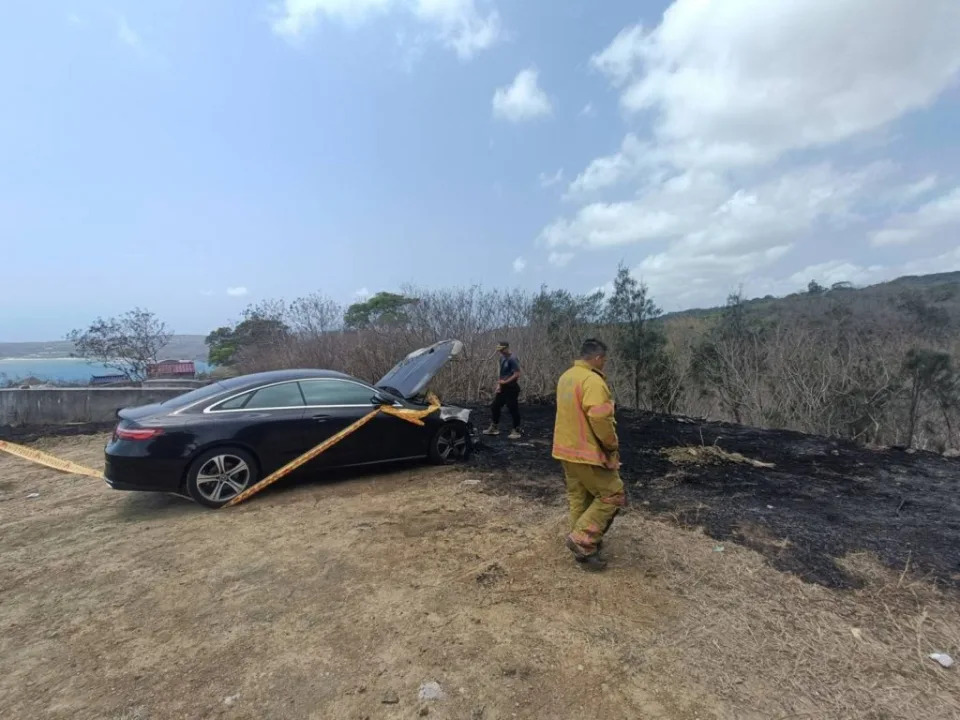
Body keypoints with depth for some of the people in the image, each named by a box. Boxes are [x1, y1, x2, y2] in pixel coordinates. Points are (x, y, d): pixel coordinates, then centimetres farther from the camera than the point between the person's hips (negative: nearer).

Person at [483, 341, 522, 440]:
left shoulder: (512, 359, -16)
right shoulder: (502, 358, 10)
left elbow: (517, 374, -21)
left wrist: (505, 382, -22)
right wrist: (499, 385, 12)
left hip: (511, 388, -9)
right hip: (503, 388, 9)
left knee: (513, 409, -1)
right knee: (495, 406, 12)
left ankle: (516, 431, 10)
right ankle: (494, 428, 24)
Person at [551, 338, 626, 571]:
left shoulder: (565, 377, 10)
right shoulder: (592, 380, -20)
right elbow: (599, 418, -28)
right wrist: (612, 444, -12)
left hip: (566, 449, 9)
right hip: (587, 452, -9)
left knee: (578, 498, 17)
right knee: (612, 494, 5)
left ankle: (583, 547, 27)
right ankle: (582, 540, 3)